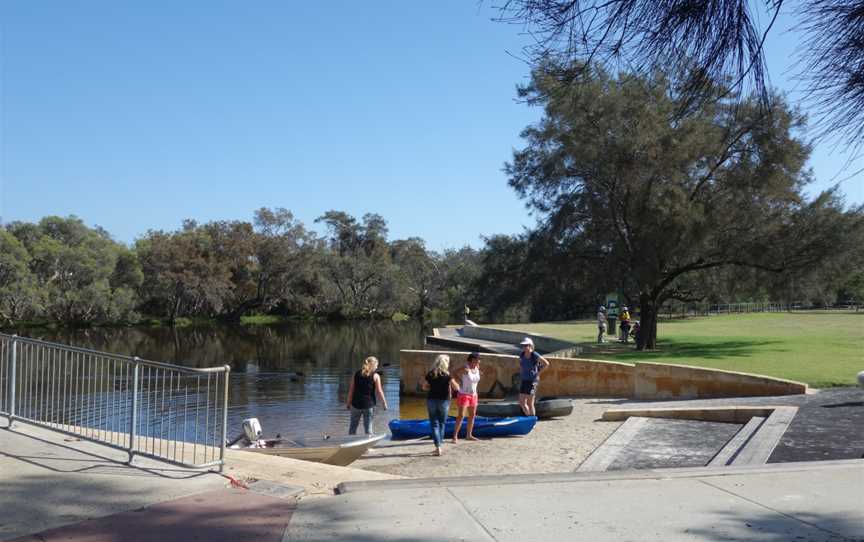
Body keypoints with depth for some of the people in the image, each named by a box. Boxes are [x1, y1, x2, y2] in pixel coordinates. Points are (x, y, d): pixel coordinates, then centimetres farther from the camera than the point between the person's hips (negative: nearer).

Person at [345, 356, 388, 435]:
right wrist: (384, 403, 3)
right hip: (369, 405, -2)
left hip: (356, 404, 2)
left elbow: (351, 389, 3)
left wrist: (348, 402, 11)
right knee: (368, 425, 6)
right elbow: (379, 391, -8)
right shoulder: (375, 376, -6)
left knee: (353, 425, 13)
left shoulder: (356, 374, 3)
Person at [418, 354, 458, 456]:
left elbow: (424, 386, 6)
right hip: (444, 401, -1)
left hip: (431, 400, 1)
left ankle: (438, 447, -7)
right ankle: (440, 445, 24)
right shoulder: (447, 375, -10)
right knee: (442, 424, 16)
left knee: (434, 424, 4)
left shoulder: (430, 374, -2)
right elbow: (456, 388, -12)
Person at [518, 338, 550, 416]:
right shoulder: (521, 355, 2)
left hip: (533, 381, -6)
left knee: (530, 403, -4)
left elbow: (546, 363, -8)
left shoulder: (535, 356, -15)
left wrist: (538, 372, -6)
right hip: (524, 380, 6)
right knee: (521, 402, 6)